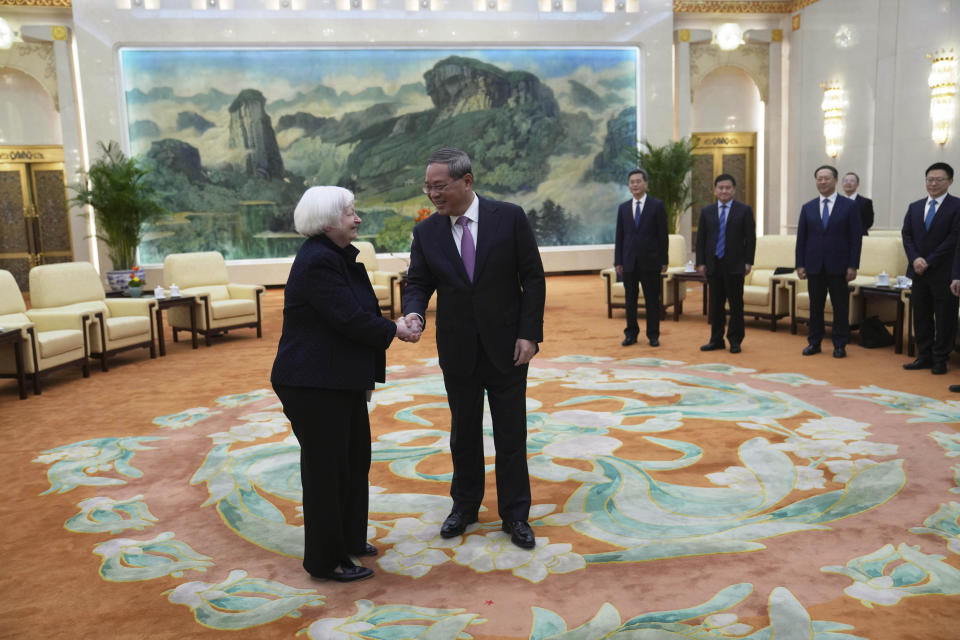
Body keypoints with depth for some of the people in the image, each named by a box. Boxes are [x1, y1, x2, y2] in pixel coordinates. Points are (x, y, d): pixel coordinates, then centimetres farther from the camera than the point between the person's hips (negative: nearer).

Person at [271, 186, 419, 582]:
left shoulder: (338, 256, 12)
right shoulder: (317, 261, -20)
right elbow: (351, 319, -24)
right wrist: (393, 331, -8)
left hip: (341, 381, 10)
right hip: (314, 385, -10)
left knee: (355, 459, 19)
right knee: (326, 468, 2)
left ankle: (349, 539, 37)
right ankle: (326, 561, 18)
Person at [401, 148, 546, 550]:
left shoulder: (509, 218, -8)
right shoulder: (426, 232, -1)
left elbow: (533, 279, -6)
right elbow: (418, 283, 0)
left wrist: (529, 333, -11)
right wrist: (414, 312, -23)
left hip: (506, 347, -2)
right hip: (457, 351, 2)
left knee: (511, 435, 8)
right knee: (463, 433, 15)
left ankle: (515, 514, 24)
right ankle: (465, 505, 34)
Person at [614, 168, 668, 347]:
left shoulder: (657, 205, 0)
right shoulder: (623, 208, 9)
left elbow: (663, 235, -1)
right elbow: (619, 237, 9)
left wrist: (663, 260, -5)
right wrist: (618, 261, 3)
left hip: (650, 261, -3)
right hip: (629, 261, 3)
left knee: (652, 300, 3)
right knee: (630, 300, 8)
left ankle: (653, 335, 13)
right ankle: (631, 334, 18)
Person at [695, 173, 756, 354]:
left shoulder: (744, 210, 3)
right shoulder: (706, 211, 10)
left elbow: (750, 238, 1)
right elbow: (701, 239, 9)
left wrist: (748, 262, -6)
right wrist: (700, 262, 2)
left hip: (734, 265, -2)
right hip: (713, 265, 2)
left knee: (736, 305, 2)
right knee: (715, 304, 7)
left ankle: (735, 340, 11)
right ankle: (716, 340, 15)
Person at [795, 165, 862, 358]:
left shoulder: (849, 206, 1)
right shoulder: (808, 208, 9)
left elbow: (856, 238, -2)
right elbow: (801, 238, 8)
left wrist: (853, 266, -8)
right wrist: (800, 265, 1)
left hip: (838, 267, -2)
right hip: (814, 266, 2)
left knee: (840, 307, 3)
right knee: (815, 306, 8)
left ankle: (840, 345, 12)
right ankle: (814, 342, 17)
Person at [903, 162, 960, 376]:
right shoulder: (914, 207, 12)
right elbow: (906, 235, 7)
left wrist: (929, 262, -13)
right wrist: (915, 259, -8)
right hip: (918, 271, 5)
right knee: (921, 316, 9)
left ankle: (940, 359, 10)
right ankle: (924, 356, 17)